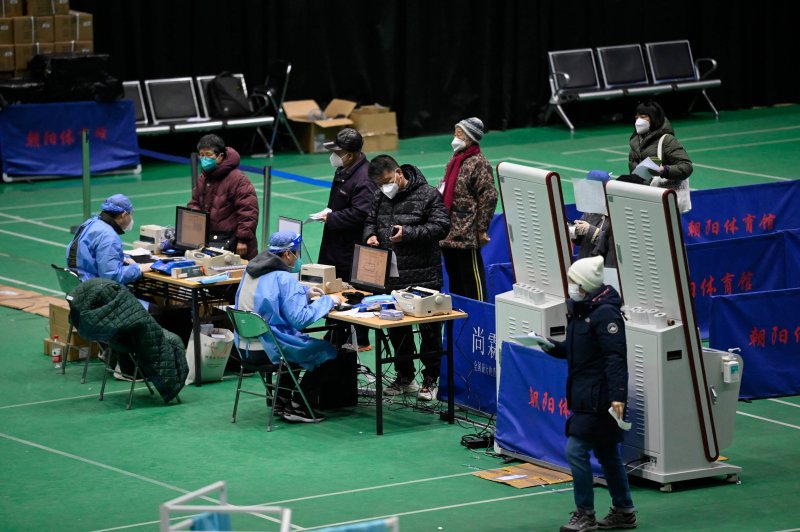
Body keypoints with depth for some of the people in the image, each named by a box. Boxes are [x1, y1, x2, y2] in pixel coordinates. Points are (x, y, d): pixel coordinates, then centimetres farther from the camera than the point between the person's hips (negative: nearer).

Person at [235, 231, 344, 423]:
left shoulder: (250, 271, 8)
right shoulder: (284, 279, -19)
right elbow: (300, 318, -23)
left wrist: (304, 294, 18)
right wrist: (327, 300, -10)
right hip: (268, 349, -9)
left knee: (298, 342, 34)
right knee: (326, 351, 6)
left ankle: (282, 402, 30)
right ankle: (296, 406, 8)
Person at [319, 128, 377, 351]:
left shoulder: (364, 179, -24)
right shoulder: (343, 170, 9)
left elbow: (360, 213, -29)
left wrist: (331, 218, -21)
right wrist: (329, 214, 11)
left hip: (353, 247, -10)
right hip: (337, 242, 10)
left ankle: (361, 341, 10)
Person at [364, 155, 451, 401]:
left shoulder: (428, 195, -8)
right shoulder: (381, 198, 10)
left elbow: (440, 227, -13)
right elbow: (370, 222, 23)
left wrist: (408, 233, -21)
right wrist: (370, 235, -1)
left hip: (423, 277, -6)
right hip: (391, 277, 6)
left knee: (429, 329, 2)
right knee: (397, 328, 13)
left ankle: (430, 380, 11)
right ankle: (405, 377, 26)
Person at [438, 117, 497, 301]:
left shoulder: (478, 163, -11)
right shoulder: (455, 160, 15)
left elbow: (489, 197, -16)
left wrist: (482, 229, -16)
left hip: (467, 235, -9)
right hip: (449, 235, 9)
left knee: (472, 278, -4)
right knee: (454, 278, 15)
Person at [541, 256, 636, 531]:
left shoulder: (605, 313, -17)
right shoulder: (580, 310, 12)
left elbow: (616, 357, -23)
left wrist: (618, 395, -29)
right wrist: (552, 347, 2)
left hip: (599, 395, -10)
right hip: (583, 394, 10)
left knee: (576, 450, -9)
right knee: (606, 454, 15)